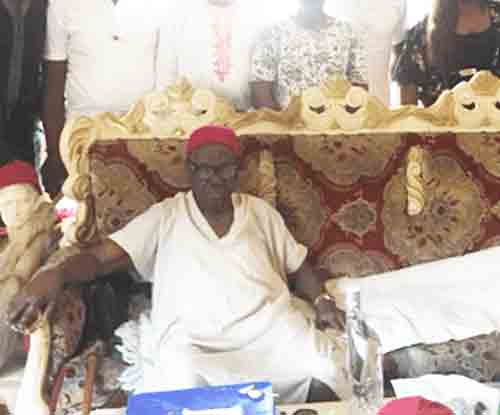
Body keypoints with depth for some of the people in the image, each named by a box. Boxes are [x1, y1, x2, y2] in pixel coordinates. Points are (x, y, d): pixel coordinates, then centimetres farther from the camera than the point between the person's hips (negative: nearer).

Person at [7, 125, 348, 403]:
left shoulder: (261, 212, 19)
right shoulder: (165, 217, 10)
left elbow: (299, 266, 25)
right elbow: (101, 256, 3)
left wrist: (320, 298, 3)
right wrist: (58, 272, -18)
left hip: (271, 328, 3)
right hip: (195, 343, -2)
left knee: (329, 374, -26)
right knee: (182, 377, -36)